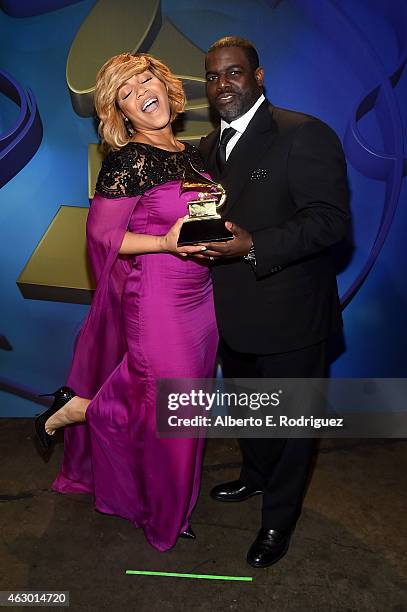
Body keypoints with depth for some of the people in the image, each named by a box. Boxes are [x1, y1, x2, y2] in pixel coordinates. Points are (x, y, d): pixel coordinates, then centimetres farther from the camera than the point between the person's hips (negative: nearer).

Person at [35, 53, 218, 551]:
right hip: (154, 299, -8)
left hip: (197, 296, 8)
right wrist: (166, 243, -25)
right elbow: (101, 234, -15)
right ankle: (80, 408, 25)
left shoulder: (190, 153, 9)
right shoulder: (129, 160, -14)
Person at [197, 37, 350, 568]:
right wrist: (197, 239, 1)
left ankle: (279, 519, 33)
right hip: (232, 314, 8)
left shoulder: (305, 135, -13)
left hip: (288, 315, -7)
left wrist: (253, 247, -30)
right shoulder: (209, 146, 11)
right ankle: (255, 477, 53)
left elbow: (331, 219, -21)